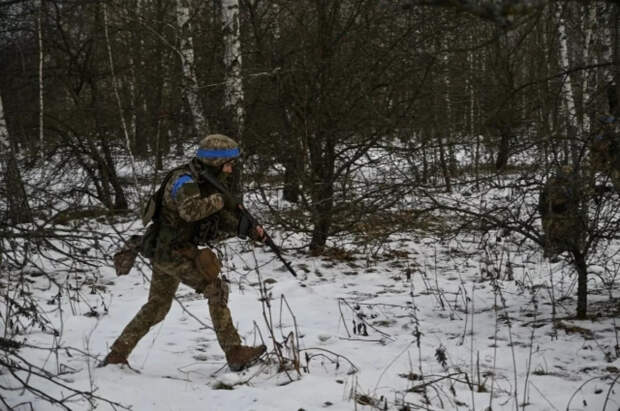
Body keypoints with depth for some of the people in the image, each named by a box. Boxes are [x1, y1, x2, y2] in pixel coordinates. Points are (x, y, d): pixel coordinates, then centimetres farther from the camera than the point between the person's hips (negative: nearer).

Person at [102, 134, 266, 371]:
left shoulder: (208, 183, 9)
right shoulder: (184, 180, -18)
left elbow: (224, 220, 8)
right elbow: (190, 210, -38)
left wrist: (250, 230, -8)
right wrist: (220, 199, -27)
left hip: (165, 252, 10)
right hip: (172, 251, -10)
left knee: (156, 308, 17)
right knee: (216, 290, -14)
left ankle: (116, 355, 25)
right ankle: (234, 354, -13)